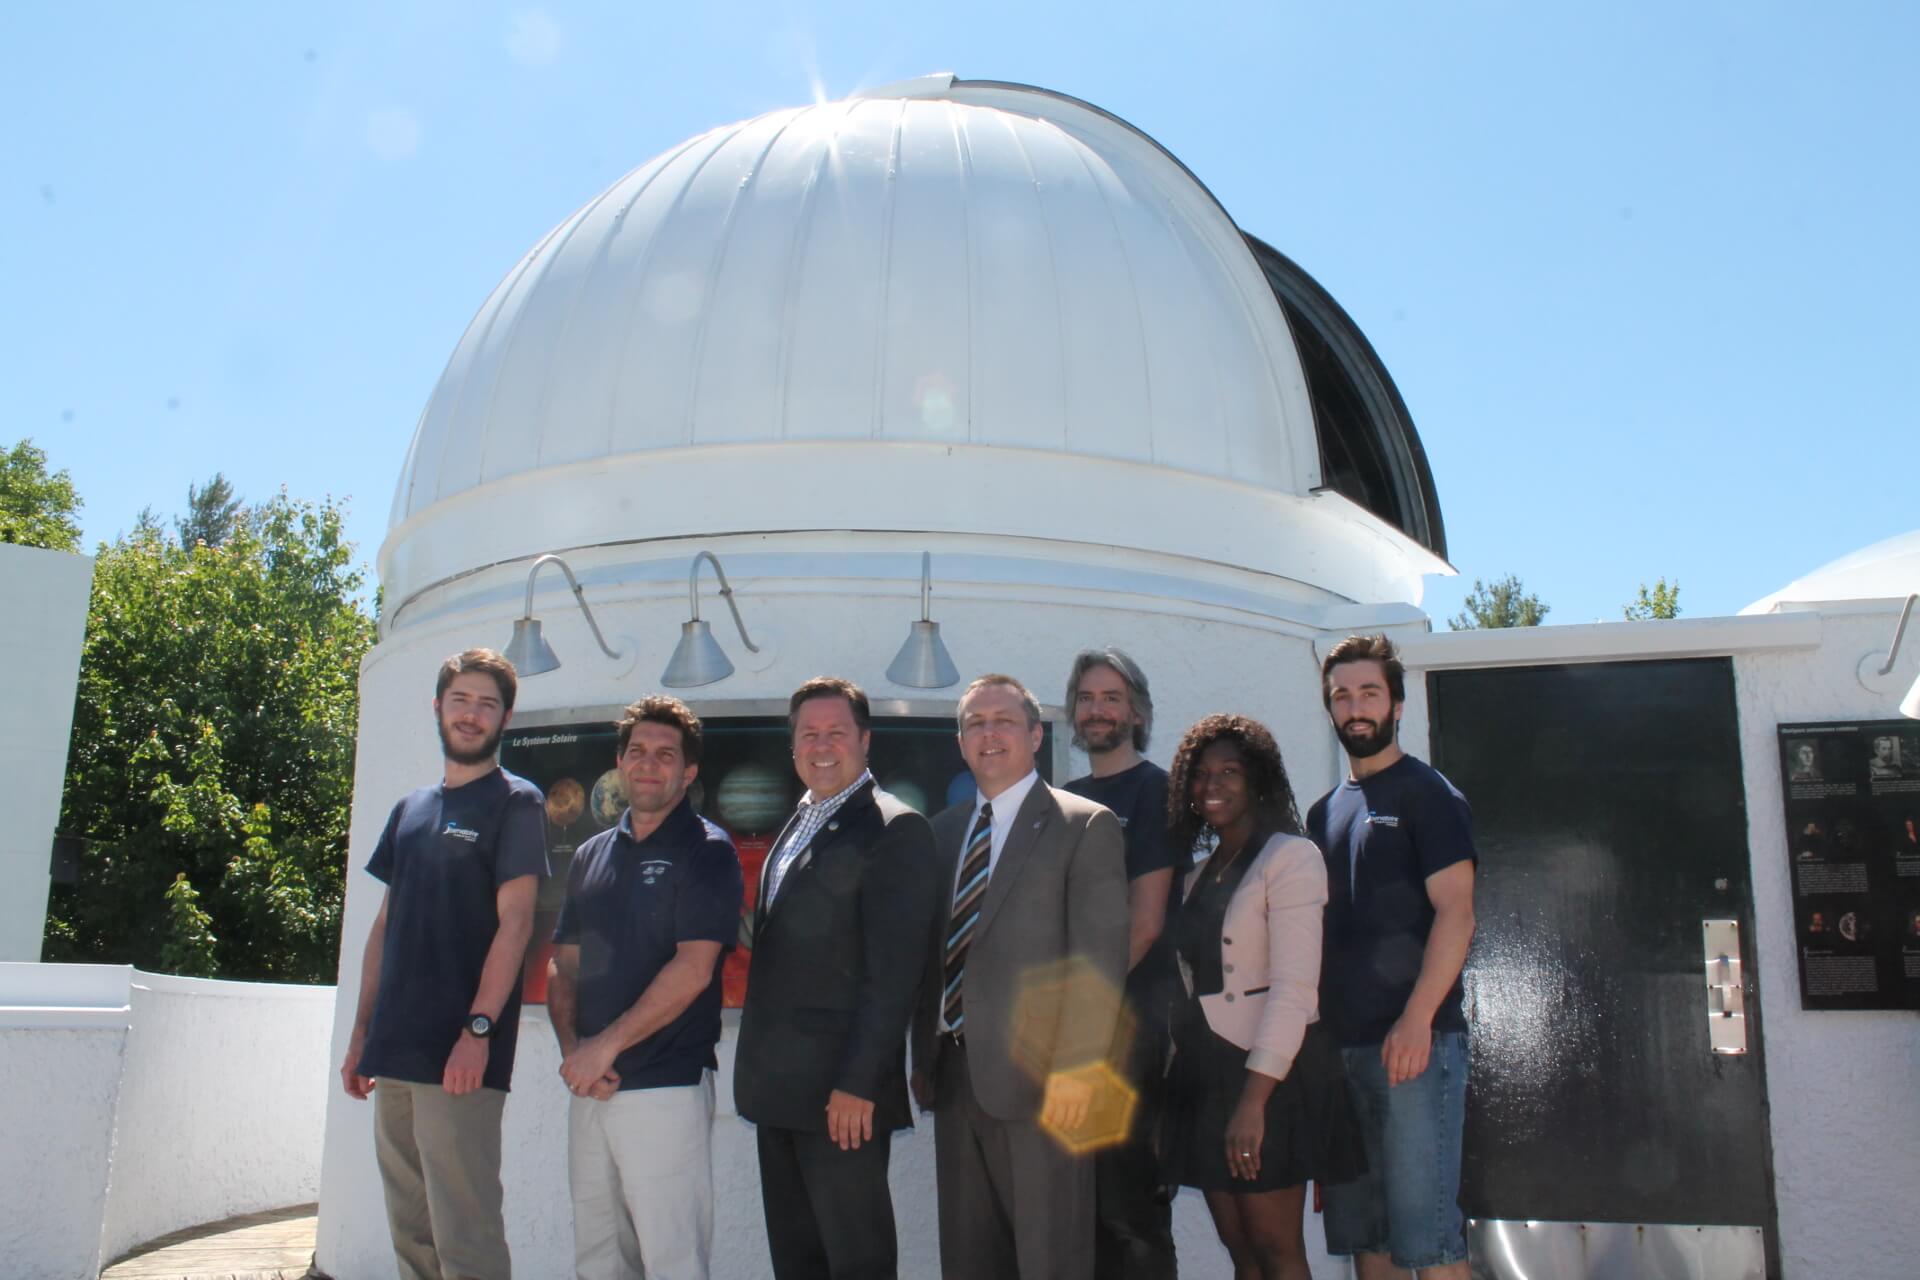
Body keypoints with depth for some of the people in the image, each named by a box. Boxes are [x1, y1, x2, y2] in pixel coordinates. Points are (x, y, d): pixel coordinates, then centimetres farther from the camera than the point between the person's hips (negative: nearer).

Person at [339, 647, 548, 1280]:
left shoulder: (516, 802, -2)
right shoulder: (410, 809, 17)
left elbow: (514, 923, -10)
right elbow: (384, 926, 19)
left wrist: (478, 1028, -18)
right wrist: (361, 1033, 14)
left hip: (460, 1057, -7)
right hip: (395, 1052, 7)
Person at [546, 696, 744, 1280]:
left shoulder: (706, 850, -6)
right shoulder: (593, 855, 14)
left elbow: (692, 970, -15)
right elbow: (563, 966, 14)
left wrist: (605, 1045, -14)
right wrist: (571, 1050, -3)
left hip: (666, 1087, -6)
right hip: (591, 1088, 6)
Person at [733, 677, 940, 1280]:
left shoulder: (894, 828, -11)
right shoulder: (796, 827, 16)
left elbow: (892, 972, -17)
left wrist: (858, 1084, -20)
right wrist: (760, 1071, 12)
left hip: (843, 1093, -8)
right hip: (780, 1090, 8)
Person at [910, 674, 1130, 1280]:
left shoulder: (1085, 825, -3)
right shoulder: (944, 831, 15)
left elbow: (1100, 960, -10)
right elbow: (932, 953, 16)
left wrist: (1076, 1070, -16)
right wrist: (924, 1057, 11)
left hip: (1039, 1079, -6)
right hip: (954, 1074, 6)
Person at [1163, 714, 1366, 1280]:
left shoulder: (1291, 857, -9)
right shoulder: (1199, 876, 14)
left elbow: (1295, 987, -18)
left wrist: (1253, 1099, -23)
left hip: (1269, 1075, -7)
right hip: (1206, 1071, 7)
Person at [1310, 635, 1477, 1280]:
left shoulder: (1426, 793, -1)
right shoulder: (1324, 811, 18)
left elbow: (1456, 914, -11)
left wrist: (1416, 1021, -21)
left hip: (1414, 1040, -7)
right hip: (1340, 1045, 7)